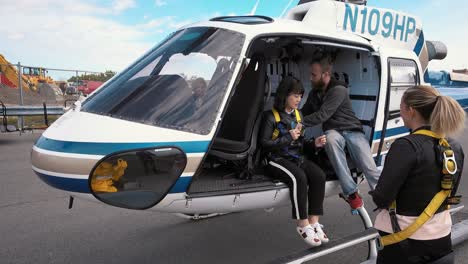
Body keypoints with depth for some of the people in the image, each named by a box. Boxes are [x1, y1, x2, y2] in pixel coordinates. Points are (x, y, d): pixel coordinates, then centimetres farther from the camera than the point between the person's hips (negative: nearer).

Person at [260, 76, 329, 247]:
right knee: (299, 177, -34)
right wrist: (289, 137, -16)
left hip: (297, 157, 6)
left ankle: (313, 222, -16)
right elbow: (264, 143, -11)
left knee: (319, 175, -22)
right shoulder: (271, 116, -5)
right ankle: (303, 225, -22)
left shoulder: (298, 115, 16)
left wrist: (314, 144, -1)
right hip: (276, 159, -6)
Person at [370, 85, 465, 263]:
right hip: (441, 235, 7)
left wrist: (377, 196, -3)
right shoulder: (455, 149, 0)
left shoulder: (406, 146, -23)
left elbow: (381, 198, -23)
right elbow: (449, 193, 11)